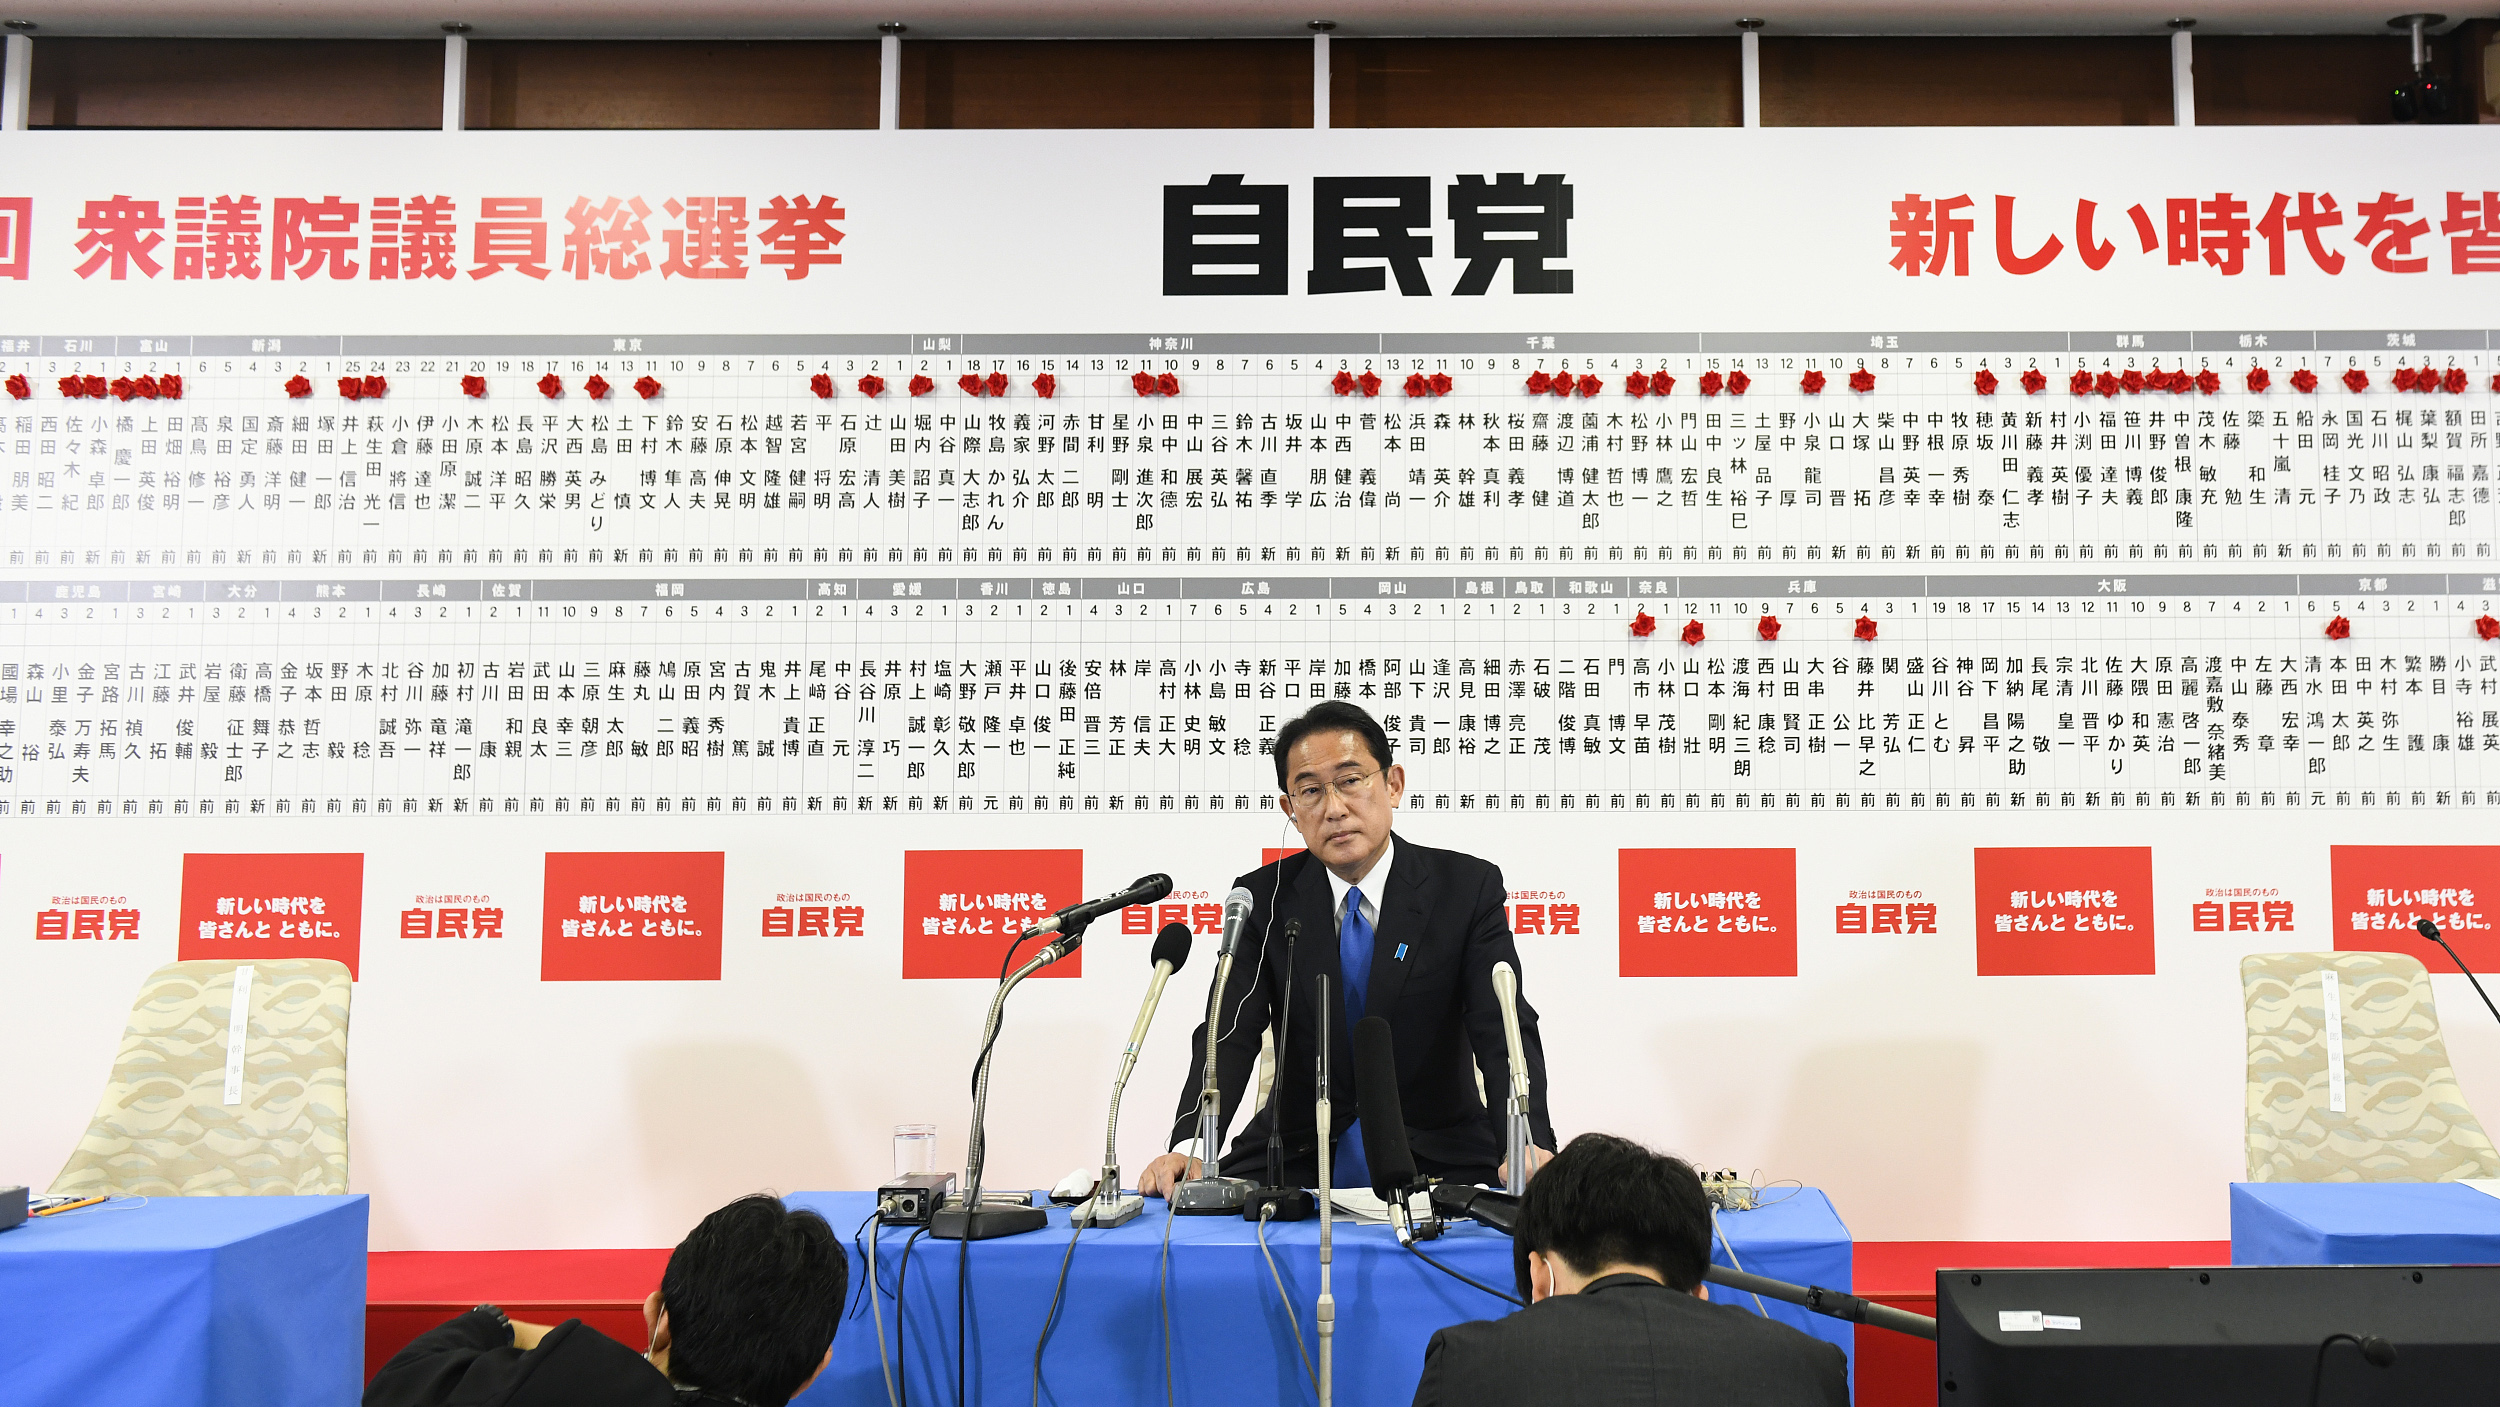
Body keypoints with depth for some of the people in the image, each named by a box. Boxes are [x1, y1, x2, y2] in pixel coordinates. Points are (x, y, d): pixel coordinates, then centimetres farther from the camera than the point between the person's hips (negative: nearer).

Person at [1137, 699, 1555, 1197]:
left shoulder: (1469, 888, -3)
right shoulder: (1264, 898, 1)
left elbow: (1505, 1028, -13)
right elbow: (1229, 1034, -8)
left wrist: (1528, 1144, -33)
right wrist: (1188, 1148, -28)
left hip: (1437, 1157, -1)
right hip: (1298, 1155, 1)